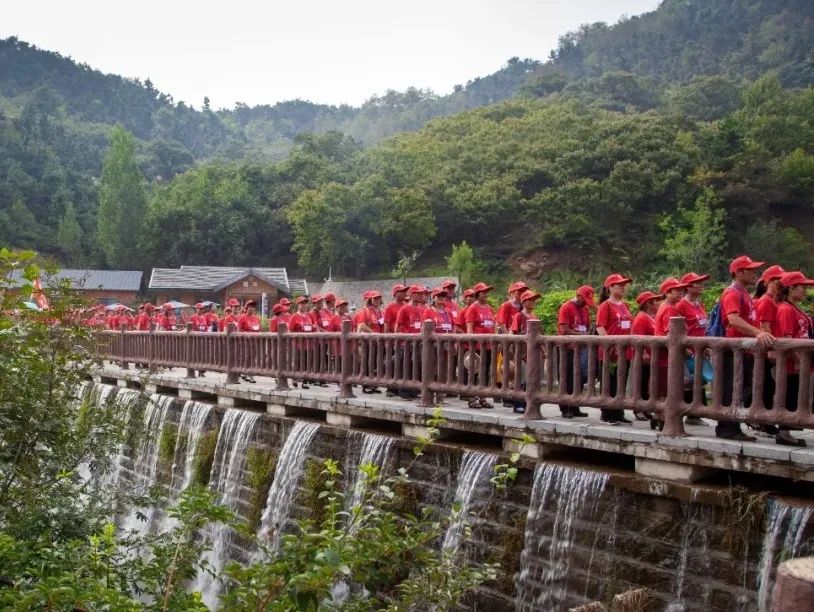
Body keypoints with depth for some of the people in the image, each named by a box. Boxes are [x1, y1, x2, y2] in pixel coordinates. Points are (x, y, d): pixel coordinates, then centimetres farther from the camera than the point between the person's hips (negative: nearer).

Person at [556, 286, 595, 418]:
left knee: (581, 378, 8)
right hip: (568, 349, -7)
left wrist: (587, 334, 0)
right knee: (568, 380, -2)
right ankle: (565, 409, 6)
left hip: (581, 347, 7)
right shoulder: (566, 308, -10)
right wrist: (582, 335, -15)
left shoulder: (585, 309, 13)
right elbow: (564, 330, -16)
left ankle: (574, 408, 17)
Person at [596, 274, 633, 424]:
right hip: (610, 351, -7)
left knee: (621, 384, 11)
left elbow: (630, 326, 19)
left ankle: (619, 414, 19)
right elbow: (600, 327, -14)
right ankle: (607, 415, 8)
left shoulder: (625, 306, 13)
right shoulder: (605, 306, -7)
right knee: (609, 384, 0)